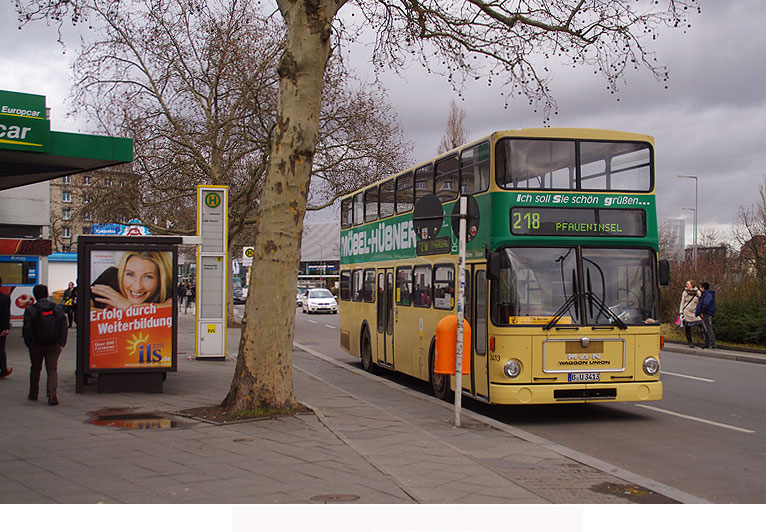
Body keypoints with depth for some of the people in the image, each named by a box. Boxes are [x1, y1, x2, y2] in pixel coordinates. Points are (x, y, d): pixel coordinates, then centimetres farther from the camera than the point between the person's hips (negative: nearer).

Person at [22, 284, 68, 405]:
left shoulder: (30, 310, -7)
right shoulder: (57, 309, 1)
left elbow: (26, 330, -7)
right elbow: (64, 327, 1)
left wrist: (29, 344, 3)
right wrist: (61, 343, 4)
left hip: (36, 345, -1)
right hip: (54, 345, 1)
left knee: (35, 369, 16)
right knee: (52, 369, 2)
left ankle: (33, 394, 28)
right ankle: (52, 394, -17)